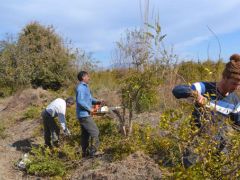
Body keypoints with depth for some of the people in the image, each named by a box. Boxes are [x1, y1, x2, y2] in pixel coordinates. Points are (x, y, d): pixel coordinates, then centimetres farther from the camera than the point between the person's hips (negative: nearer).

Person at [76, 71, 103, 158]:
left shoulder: (85, 87, 16)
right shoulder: (81, 88, -15)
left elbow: (90, 99, 20)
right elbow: (80, 101, -26)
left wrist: (97, 101, 3)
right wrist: (89, 109, -19)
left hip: (85, 115, 10)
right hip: (84, 115, -10)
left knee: (85, 134, 14)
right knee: (95, 132, -7)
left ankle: (85, 153, 22)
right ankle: (92, 152, -4)